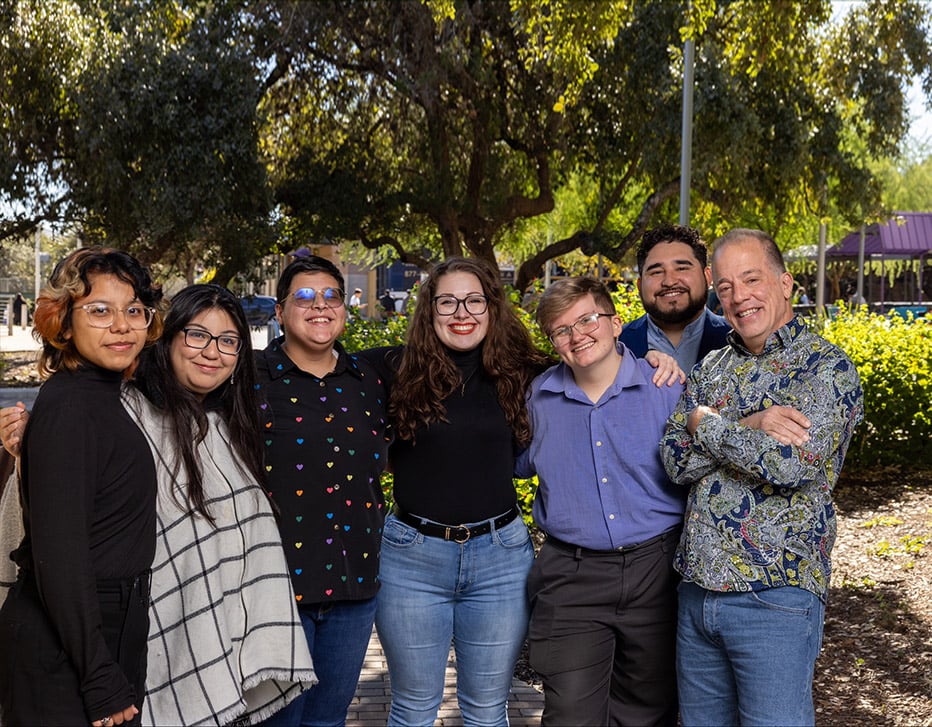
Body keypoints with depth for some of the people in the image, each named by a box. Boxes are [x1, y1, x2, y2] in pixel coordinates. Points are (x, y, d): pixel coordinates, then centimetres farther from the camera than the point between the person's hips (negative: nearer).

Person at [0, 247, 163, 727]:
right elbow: (58, 556, -22)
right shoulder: (67, 407, -17)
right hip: (63, 656, -8)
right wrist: (102, 684, -20)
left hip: (108, 640, 8)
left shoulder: (102, 400, 10)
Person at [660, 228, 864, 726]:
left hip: (775, 595, -6)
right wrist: (749, 427, -16)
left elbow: (791, 463, -22)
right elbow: (677, 462, -1)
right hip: (696, 590, 6)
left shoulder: (827, 367, -7)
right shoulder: (712, 368, 11)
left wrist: (707, 424, -8)